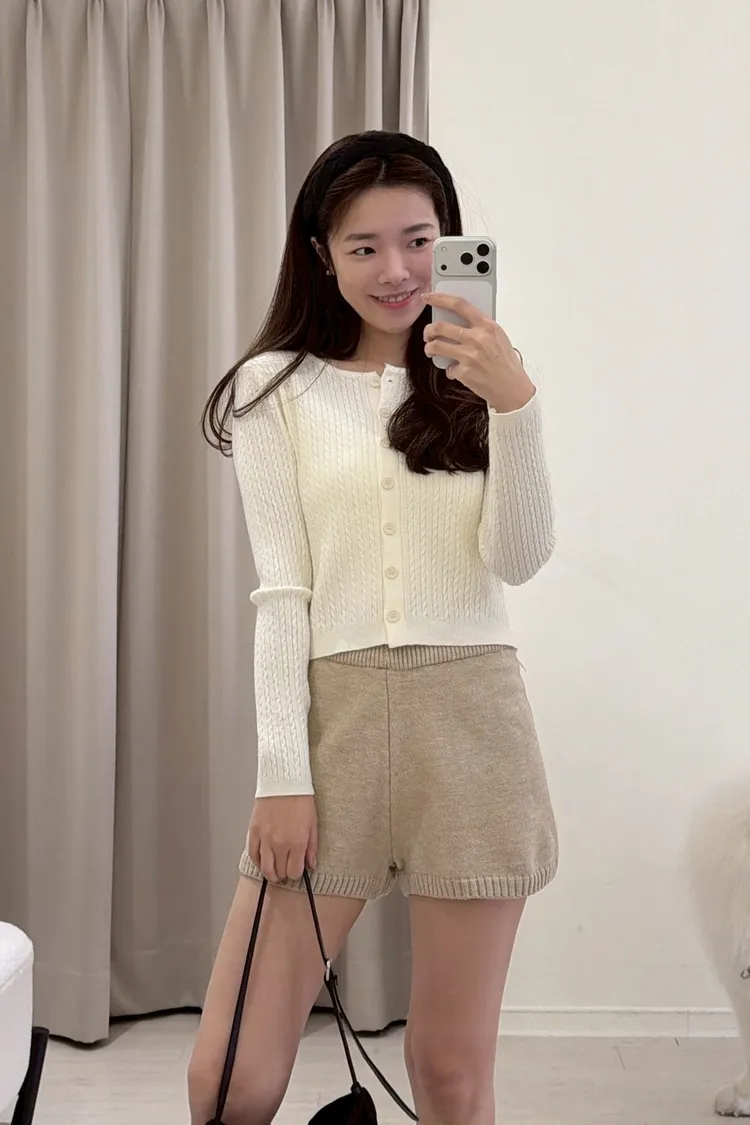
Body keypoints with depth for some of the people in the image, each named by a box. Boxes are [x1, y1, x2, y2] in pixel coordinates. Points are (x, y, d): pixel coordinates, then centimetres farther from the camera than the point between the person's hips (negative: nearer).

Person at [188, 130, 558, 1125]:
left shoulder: (480, 381, 11)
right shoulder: (277, 391, 6)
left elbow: (520, 559, -2)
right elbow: (282, 592, 1)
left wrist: (515, 404, -15)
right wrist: (282, 774, -6)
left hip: (470, 719, 1)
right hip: (333, 715, 0)